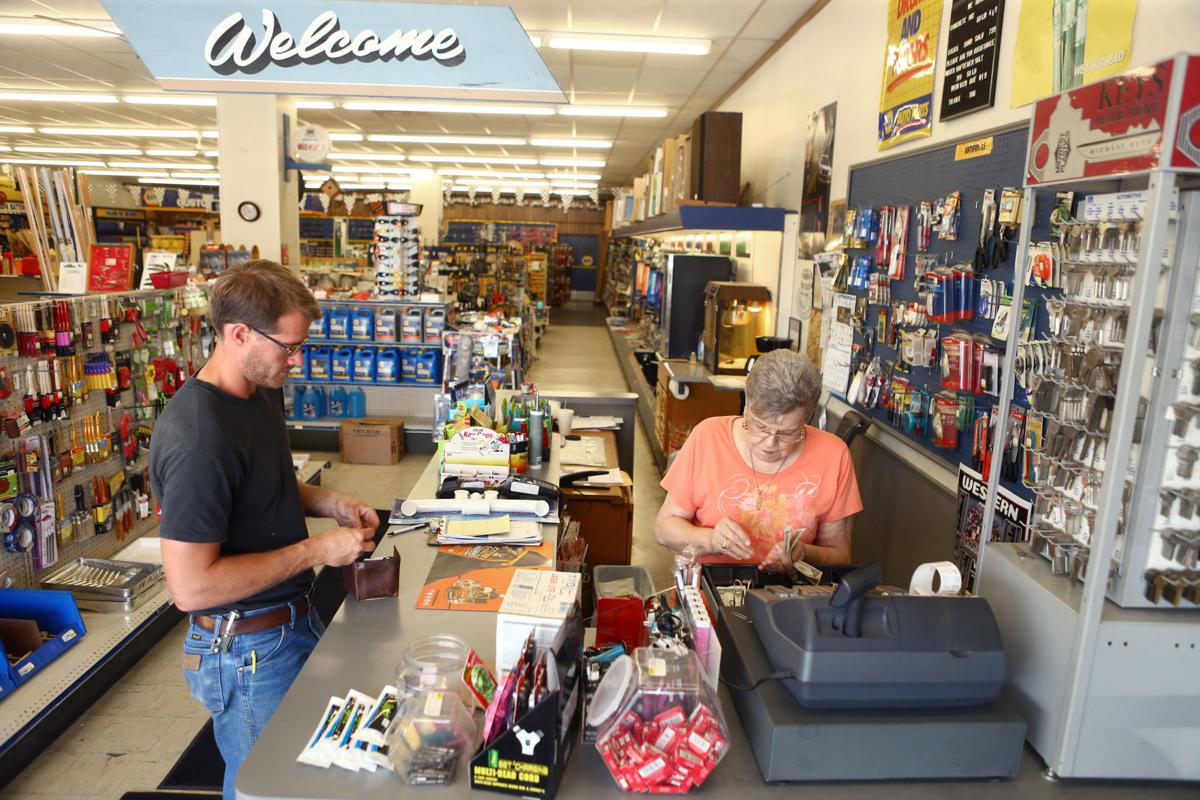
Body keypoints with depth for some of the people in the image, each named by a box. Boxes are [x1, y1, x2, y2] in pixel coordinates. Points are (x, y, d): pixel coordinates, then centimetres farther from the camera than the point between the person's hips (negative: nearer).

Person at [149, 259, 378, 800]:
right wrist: (315, 551, -24)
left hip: (295, 619, 9)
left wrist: (327, 502, -1)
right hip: (247, 648, -8)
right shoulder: (198, 436, -29)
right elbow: (190, 586, -29)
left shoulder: (263, 390, 0)